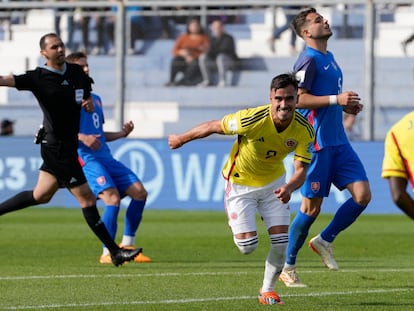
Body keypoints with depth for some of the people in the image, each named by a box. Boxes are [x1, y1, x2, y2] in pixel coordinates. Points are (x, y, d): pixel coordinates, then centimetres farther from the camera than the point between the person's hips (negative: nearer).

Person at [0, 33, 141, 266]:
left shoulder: (77, 73, 7)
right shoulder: (38, 78, -13)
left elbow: (87, 97, 21)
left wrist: (89, 104, -3)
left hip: (69, 144, 8)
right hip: (57, 148, -8)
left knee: (41, 195, 19)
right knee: (87, 199, -4)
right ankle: (115, 252, 2)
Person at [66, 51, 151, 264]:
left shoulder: (95, 99, 24)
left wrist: (122, 134, 14)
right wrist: (82, 138, -24)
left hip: (105, 157, 8)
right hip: (86, 159, -8)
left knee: (139, 192, -2)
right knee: (112, 198, -24)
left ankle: (127, 246, 9)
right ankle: (108, 253, -17)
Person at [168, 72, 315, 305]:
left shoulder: (304, 130, -23)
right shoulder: (252, 120, -34)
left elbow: (301, 170, -22)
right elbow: (214, 126, -18)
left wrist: (289, 188, -45)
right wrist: (181, 140, -5)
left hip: (274, 183, 3)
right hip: (240, 183, -3)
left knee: (281, 240, -7)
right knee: (247, 246, -6)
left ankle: (268, 289, 18)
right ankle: (234, 222, 32)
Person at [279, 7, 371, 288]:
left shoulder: (329, 58, 16)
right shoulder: (309, 60, -12)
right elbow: (297, 98, -20)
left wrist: (347, 105, 10)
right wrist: (336, 99, -22)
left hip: (338, 141, 8)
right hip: (316, 142, -8)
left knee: (363, 195, -3)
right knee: (312, 206, -3)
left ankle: (324, 241, 15)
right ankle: (287, 267, 10)